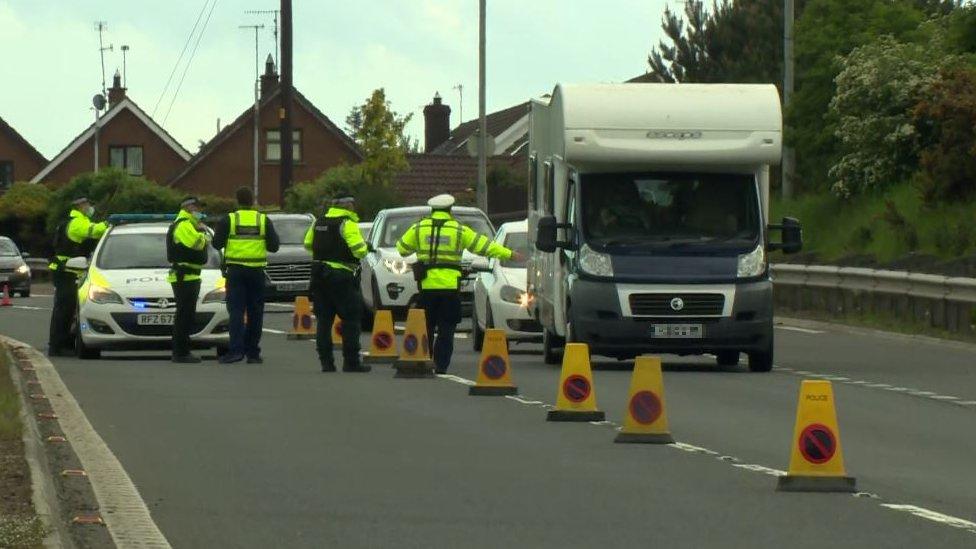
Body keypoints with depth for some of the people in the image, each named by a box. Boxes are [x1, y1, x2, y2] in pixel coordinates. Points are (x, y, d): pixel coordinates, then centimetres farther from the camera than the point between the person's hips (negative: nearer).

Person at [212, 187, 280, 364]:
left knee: (236, 311, -5)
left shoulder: (229, 219, -3)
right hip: (257, 271, 2)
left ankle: (236, 349, -19)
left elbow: (217, 243, -2)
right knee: (255, 312, 8)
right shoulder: (264, 220, 1)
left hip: (235, 270, -2)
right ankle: (253, 352, 8)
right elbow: (274, 246, 2)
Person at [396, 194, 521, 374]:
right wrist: (509, 254, 14)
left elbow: (402, 247, 13)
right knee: (446, 330, 3)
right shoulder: (458, 230, 2)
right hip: (450, 285, -1)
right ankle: (441, 366, -2)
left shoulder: (419, 228, 5)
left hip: (427, 285, 2)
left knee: (425, 327, 11)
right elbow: (484, 245, 6)